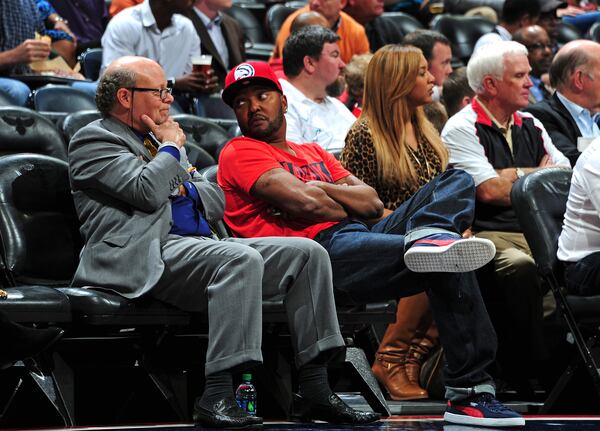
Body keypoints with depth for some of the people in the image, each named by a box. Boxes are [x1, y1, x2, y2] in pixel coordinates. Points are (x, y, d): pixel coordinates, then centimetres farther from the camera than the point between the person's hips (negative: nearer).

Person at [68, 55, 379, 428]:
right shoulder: (95, 140, 2)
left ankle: (315, 390, -11)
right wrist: (171, 147, 2)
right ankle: (217, 395, -39)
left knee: (307, 253, -6)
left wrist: (184, 188, 4)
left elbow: (216, 201, 26)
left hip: (197, 246, 9)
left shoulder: (155, 138, 29)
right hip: (145, 256, -9)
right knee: (242, 258, -36)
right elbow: (148, 192, -15)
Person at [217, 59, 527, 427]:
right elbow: (304, 204, -7)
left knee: (458, 181, -6)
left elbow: (373, 203, 19)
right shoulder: (240, 152, 10)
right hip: (322, 249, -8)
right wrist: (350, 210, 11)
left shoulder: (315, 154, 35)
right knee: (450, 266, -28)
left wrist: (325, 190, 2)